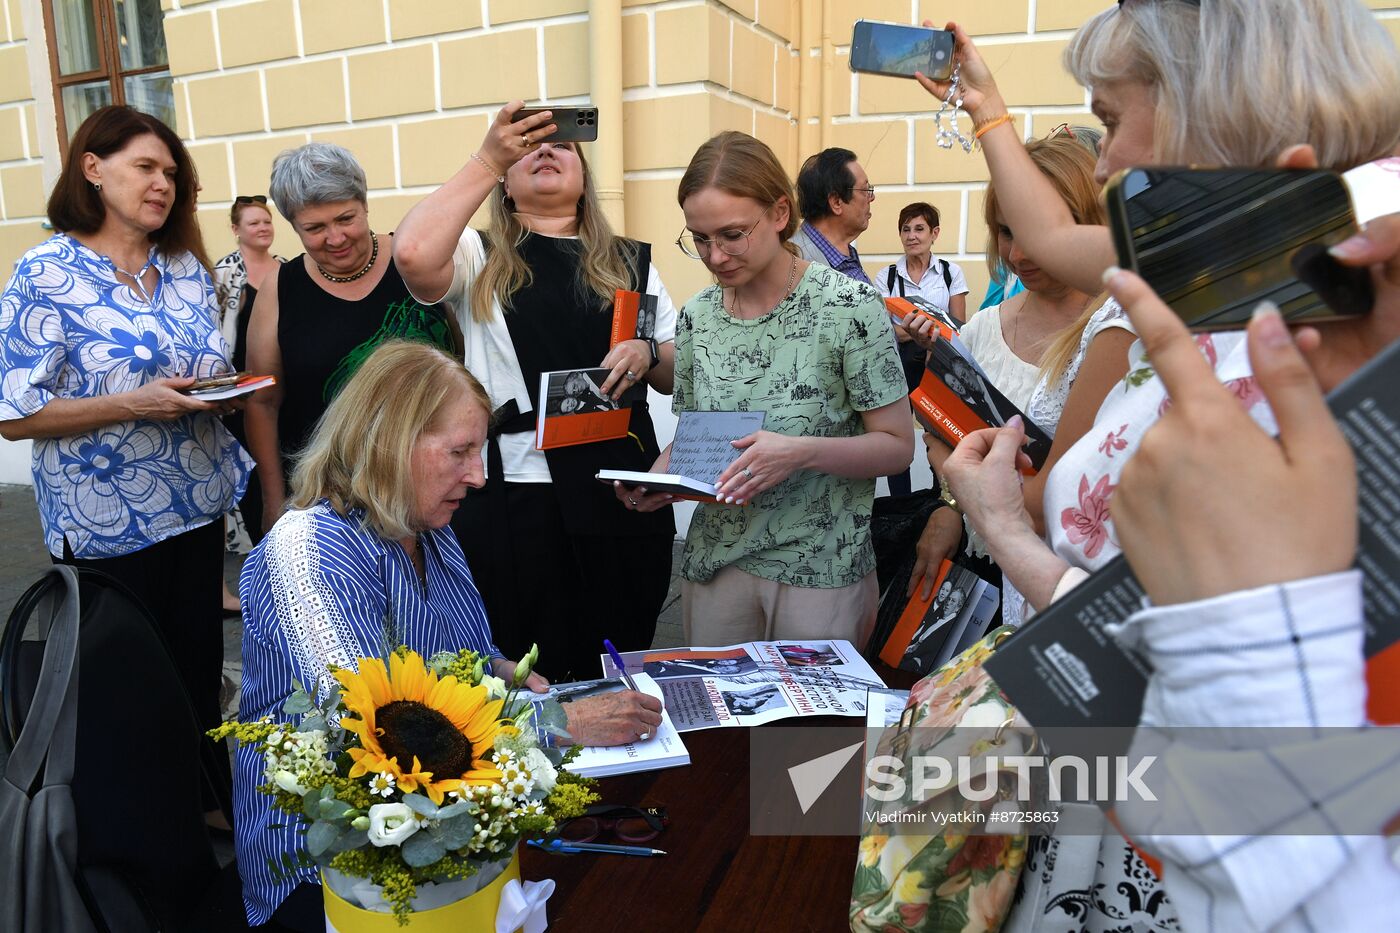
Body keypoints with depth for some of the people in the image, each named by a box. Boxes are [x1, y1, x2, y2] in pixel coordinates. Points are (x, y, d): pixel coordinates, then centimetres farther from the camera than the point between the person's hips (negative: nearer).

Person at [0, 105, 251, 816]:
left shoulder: (186, 267, 7)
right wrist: (132, 404, -23)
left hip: (199, 508, 5)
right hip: (109, 522, -5)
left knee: (200, 662, 15)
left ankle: (209, 797, 34)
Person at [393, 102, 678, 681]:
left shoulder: (630, 262, 13)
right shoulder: (480, 257, 5)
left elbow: (680, 376, 13)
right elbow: (414, 255, -18)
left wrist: (647, 355, -9)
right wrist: (487, 160, -14)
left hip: (623, 497, 3)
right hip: (511, 498, -2)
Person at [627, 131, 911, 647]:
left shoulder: (849, 305, -11)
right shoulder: (696, 316, 2)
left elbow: (897, 445, -10)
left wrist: (803, 452, -26)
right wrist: (660, 476, -9)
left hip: (823, 565, -3)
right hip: (715, 560, 4)